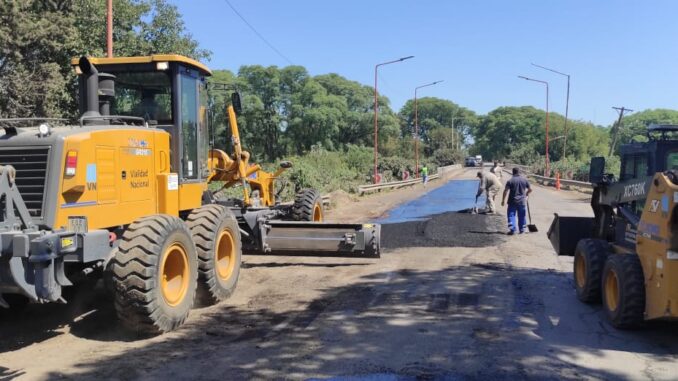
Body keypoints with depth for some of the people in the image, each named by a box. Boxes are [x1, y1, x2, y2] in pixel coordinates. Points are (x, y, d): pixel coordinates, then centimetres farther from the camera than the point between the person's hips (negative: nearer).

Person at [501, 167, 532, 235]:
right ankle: (522, 229, 21)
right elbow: (530, 189, 9)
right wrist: (526, 194, 29)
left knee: (511, 215, 1)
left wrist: (503, 200, -3)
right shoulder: (524, 180, 2)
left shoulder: (510, 180, -7)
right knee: (521, 216, 13)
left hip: (512, 201, -3)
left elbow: (506, 191, -11)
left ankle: (512, 229, -7)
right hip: (522, 201, 3)